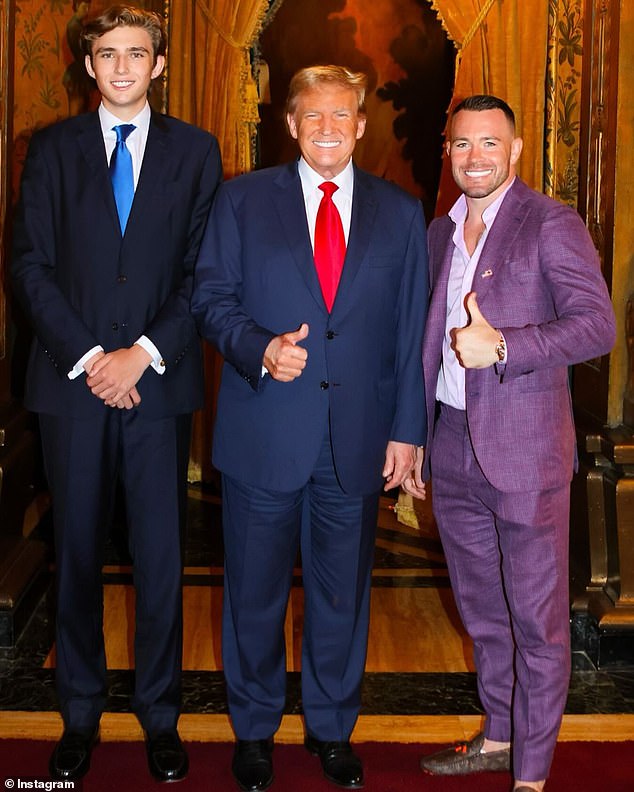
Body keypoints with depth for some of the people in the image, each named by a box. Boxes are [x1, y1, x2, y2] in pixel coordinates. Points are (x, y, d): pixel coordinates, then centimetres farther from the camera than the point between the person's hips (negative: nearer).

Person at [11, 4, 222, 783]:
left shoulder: (195, 151, 7)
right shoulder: (52, 148, 8)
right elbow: (31, 266, 2)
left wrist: (145, 353, -10)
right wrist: (88, 356, -9)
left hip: (159, 381, 0)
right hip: (72, 380, 1)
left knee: (161, 557, 4)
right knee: (77, 553, 9)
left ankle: (159, 717, 19)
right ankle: (80, 714, 23)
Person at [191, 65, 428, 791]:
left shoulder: (400, 213, 7)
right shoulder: (243, 200, 3)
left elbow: (410, 329, 6)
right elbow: (210, 296, 1)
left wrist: (407, 429, 2)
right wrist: (259, 348, -18)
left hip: (358, 440, 1)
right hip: (264, 433, -1)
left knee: (343, 591, 13)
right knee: (255, 590, 11)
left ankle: (332, 729, 33)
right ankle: (254, 730, 31)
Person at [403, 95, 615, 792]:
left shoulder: (552, 225, -6)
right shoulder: (440, 232, 13)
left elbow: (597, 325, -15)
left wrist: (501, 345, -24)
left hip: (525, 449, -6)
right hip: (452, 446, 6)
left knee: (536, 617, 3)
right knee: (481, 609, 17)